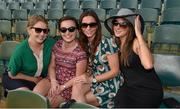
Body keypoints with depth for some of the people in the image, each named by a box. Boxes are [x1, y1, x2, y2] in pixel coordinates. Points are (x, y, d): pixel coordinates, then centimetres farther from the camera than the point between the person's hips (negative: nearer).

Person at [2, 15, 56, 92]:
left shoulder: (50, 43, -19)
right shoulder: (21, 50, -28)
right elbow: (12, 74, -14)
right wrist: (33, 79, -11)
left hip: (40, 78, 4)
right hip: (18, 79, -4)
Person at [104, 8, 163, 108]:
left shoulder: (136, 42, -15)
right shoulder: (117, 44, 4)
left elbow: (148, 65, -34)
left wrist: (138, 33, -29)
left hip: (149, 90, -5)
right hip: (129, 88, 5)